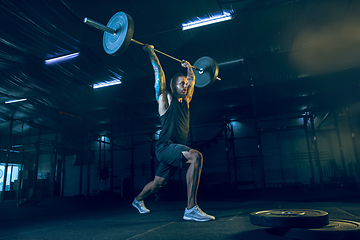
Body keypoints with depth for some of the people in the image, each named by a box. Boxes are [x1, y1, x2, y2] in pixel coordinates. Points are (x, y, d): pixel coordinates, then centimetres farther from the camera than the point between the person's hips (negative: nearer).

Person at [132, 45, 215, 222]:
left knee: (158, 183, 18)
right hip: (165, 146, -8)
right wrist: (151, 53, 4)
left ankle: (138, 200, 46)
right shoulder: (166, 99, -2)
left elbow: (192, 80, 29)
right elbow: (159, 74, -2)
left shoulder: (185, 101, 16)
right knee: (196, 156, -32)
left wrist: (189, 67, 41)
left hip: (175, 149, 8)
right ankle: (191, 209, -30)